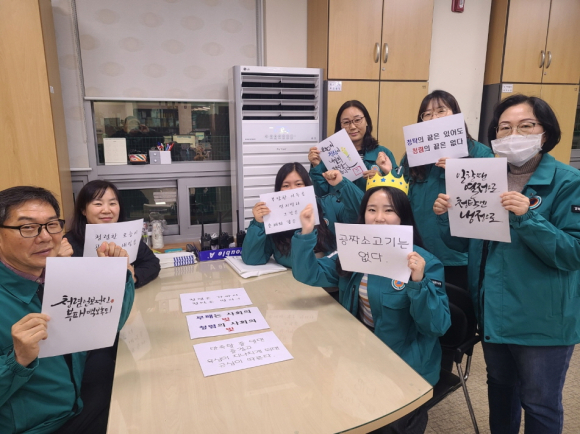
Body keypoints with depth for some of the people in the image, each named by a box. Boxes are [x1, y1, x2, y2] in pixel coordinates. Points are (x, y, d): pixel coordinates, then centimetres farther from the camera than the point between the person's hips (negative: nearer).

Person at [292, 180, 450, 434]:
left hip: (405, 366, -4)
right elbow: (308, 274, -1)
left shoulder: (424, 262, -13)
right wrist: (306, 232, -15)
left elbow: (437, 326, -16)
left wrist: (419, 282, -31)